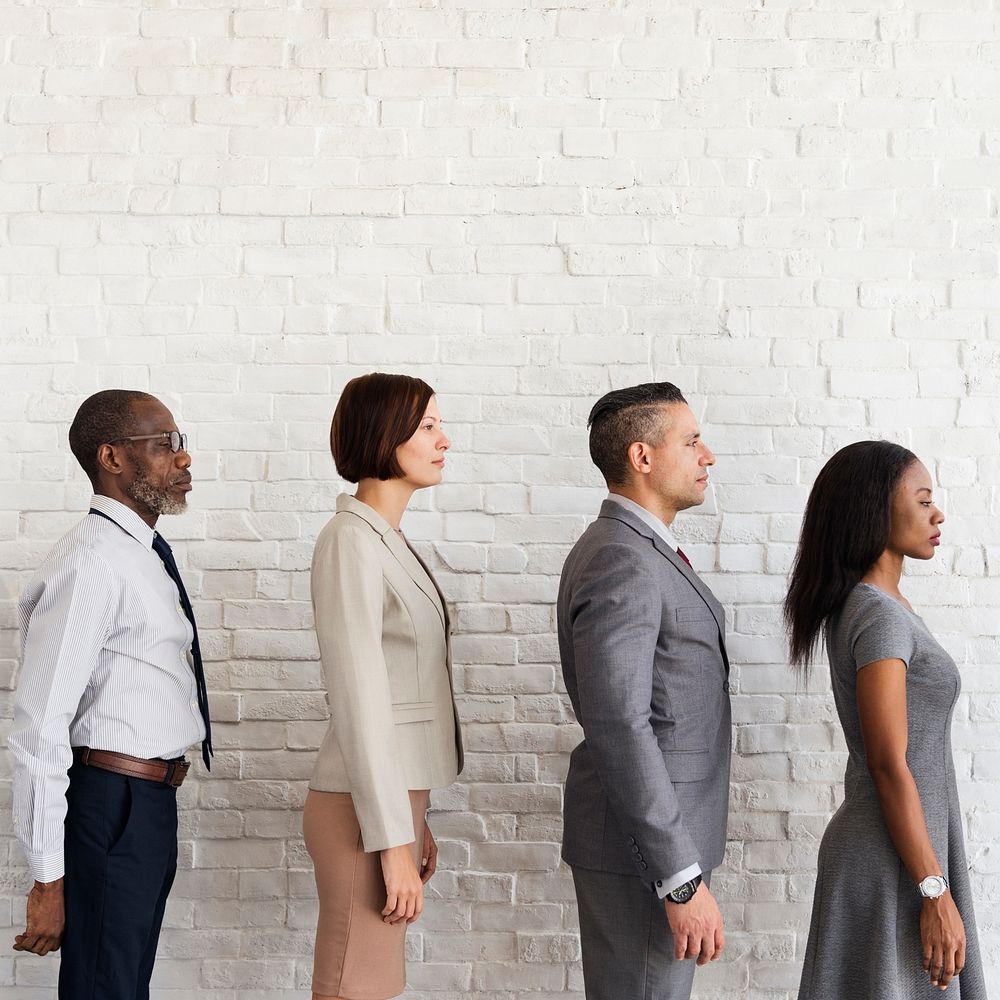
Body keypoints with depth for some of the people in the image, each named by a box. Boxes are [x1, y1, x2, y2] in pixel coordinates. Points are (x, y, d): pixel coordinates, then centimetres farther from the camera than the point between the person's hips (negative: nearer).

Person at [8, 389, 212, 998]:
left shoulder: (145, 557, 12)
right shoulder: (93, 564, -18)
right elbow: (40, 725, -22)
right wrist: (49, 877, -21)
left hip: (152, 805, 9)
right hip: (113, 806, -9)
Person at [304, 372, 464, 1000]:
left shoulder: (389, 540, 14)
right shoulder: (351, 540, -14)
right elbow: (359, 702, -18)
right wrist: (393, 844, -19)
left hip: (397, 796, 9)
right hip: (367, 807, -9)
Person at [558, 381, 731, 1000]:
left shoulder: (645, 553, 13)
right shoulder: (620, 563, -20)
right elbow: (617, 728, -27)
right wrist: (684, 881, -27)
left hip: (665, 830, 10)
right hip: (642, 851, -10)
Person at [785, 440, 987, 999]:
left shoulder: (865, 605, 9)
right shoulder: (881, 616, -19)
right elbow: (889, 765, -21)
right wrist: (936, 894, -19)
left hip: (884, 842, 9)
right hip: (892, 862, -9)